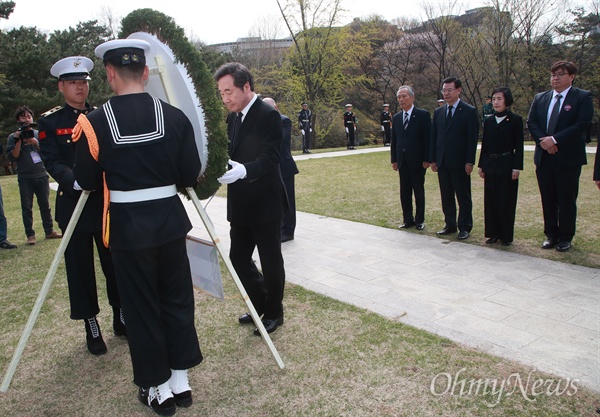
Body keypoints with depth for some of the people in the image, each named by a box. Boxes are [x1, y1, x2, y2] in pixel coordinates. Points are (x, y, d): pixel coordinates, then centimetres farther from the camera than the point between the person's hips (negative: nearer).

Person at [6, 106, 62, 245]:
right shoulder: (13, 137, 4)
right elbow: (13, 157, -5)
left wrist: (36, 143, -12)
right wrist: (19, 140, -11)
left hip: (41, 176, 1)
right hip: (25, 178, -1)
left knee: (45, 205, 7)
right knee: (27, 207, 1)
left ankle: (49, 231, 15)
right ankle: (30, 235, 6)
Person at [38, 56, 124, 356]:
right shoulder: (49, 121, 1)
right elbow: (52, 162, -9)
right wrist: (74, 180, -28)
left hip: (108, 201, 2)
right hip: (74, 203, -2)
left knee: (115, 264, 9)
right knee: (80, 269, 6)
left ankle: (122, 319, 26)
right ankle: (92, 328, 20)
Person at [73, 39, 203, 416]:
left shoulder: (95, 122, -9)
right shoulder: (175, 116, -5)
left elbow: (86, 181, -1)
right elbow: (190, 176, -3)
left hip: (128, 225, -2)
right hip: (169, 219, 2)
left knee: (141, 305, 12)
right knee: (177, 299, 16)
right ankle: (181, 381, 27)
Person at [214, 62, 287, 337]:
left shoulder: (269, 115, -13)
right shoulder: (233, 118, 11)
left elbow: (269, 158, -21)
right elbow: (231, 153, 12)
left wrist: (243, 170, -38)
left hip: (265, 204, -8)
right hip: (240, 206, 8)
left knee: (270, 260, 6)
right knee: (238, 258, 13)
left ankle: (273, 313, 26)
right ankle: (260, 304, 34)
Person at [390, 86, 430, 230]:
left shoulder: (423, 115, -5)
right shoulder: (396, 117, 11)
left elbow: (428, 138, -8)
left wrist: (426, 159, -12)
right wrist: (394, 159, 8)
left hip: (417, 161, -5)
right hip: (402, 161, 5)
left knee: (419, 191, 5)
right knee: (404, 192, 8)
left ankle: (419, 220, 16)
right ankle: (408, 219, 18)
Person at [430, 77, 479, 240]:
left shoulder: (469, 111, -3)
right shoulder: (438, 112, 12)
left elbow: (472, 139, -7)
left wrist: (469, 162, -13)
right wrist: (433, 159, 7)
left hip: (460, 162, -5)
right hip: (442, 162, 5)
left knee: (463, 197, 4)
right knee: (446, 196, 11)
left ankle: (464, 227, 13)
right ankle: (450, 225, 21)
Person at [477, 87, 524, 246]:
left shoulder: (515, 120, -4)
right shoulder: (488, 121, 9)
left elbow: (519, 146, -6)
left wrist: (517, 167, -12)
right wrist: (481, 165, 8)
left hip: (507, 165, -4)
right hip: (490, 165, 5)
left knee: (506, 202, 0)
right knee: (490, 201, 7)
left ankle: (506, 236, 11)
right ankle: (493, 233, 18)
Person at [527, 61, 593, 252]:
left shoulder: (583, 97, -2)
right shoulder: (540, 98, 11)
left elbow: (582, 124, -13)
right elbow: (531, 122, 5)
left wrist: (555, 139, -19)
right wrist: (543, 141, -11)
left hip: (568, 158, -4)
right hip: (544, 157, 4)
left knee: (567, 200, 4)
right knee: (548, 199, 10)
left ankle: (565, 237, 16)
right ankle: (551, 235, 21)